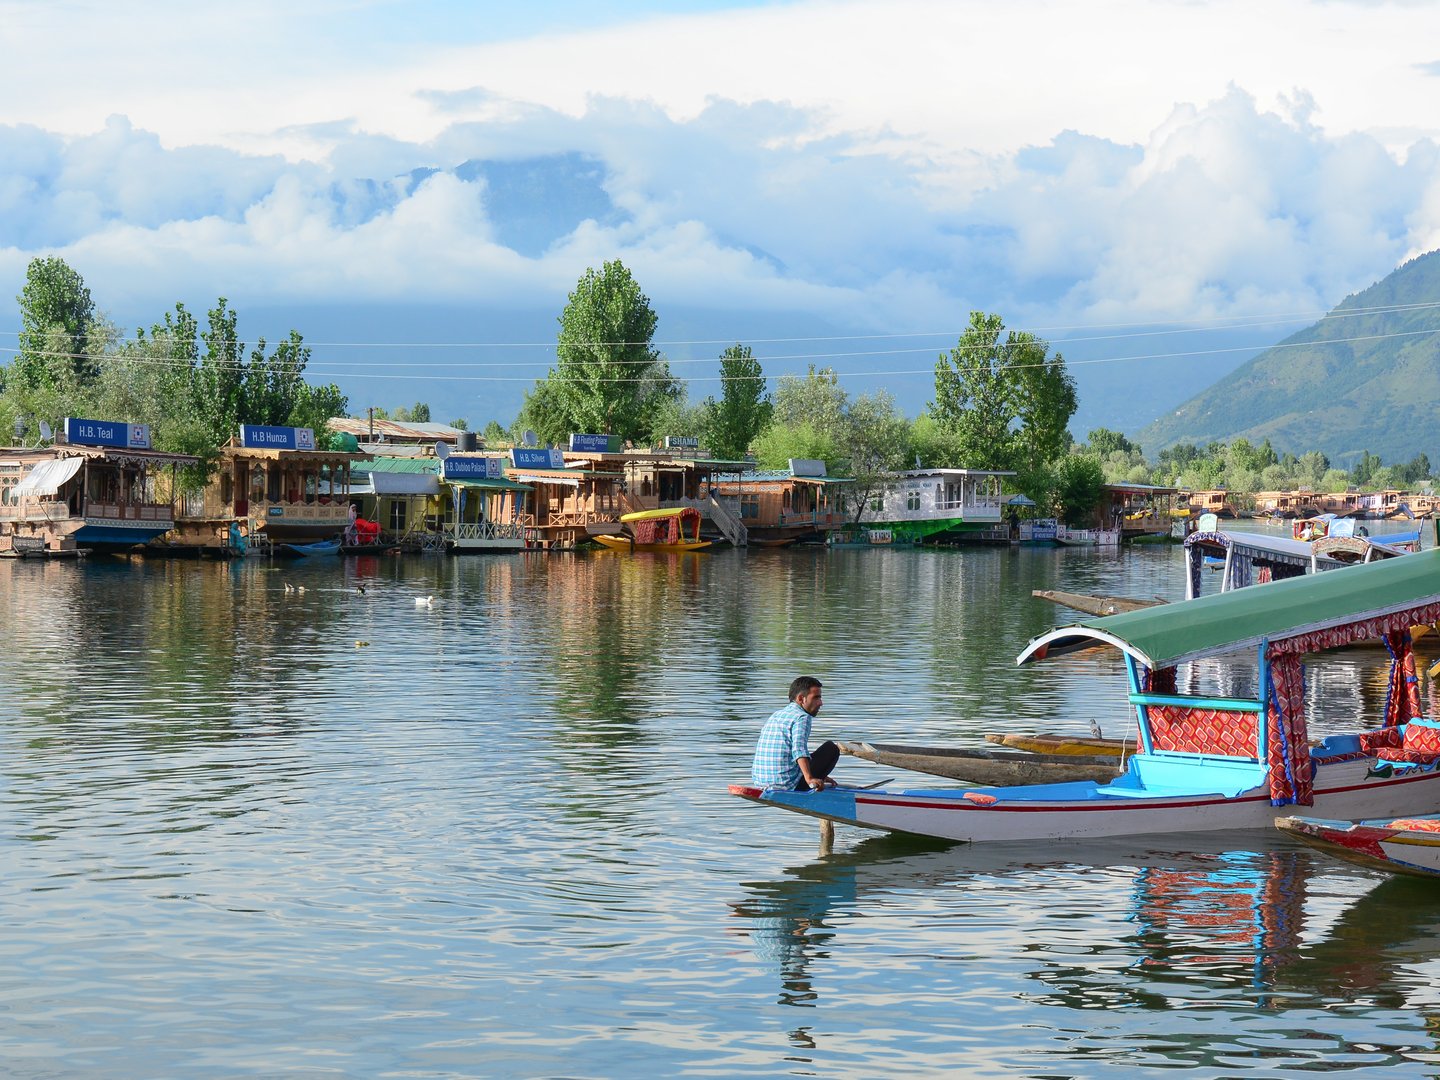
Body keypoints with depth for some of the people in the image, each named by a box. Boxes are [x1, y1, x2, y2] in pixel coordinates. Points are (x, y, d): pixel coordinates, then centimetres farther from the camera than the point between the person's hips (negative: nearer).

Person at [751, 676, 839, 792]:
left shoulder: (776, 715, 21)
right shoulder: (802, 717, -8)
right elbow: (799, 749, -26)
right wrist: (809, 778, -38)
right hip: (786, 785, -8)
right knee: (832, 748, 4)